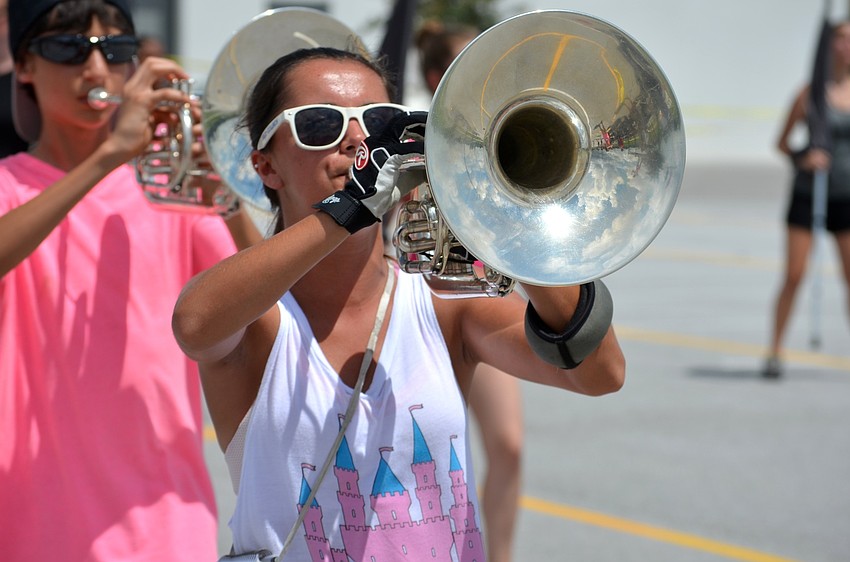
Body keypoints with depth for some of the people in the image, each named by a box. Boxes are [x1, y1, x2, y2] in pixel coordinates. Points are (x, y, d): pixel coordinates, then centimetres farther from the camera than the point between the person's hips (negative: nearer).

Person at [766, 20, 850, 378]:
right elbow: (782, 143, 1)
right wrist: (802, 159, -17)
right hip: (808, 196, -2)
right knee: (793, 277, -5)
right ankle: (775, 352, 5)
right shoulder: (811, 93, -4)